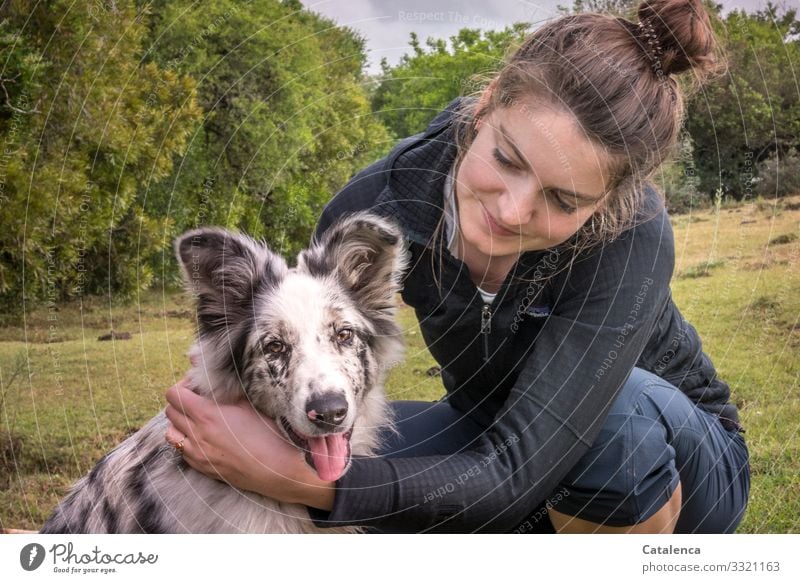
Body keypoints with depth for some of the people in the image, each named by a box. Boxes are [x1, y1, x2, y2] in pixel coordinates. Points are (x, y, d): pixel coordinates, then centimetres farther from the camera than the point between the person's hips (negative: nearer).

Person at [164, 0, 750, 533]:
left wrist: (298, 480, -50)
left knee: (620, 406, -36)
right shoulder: (377, 206, -24)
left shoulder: (630, 235, -34)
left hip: (669, 452, -3)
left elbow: (516, 476, -40)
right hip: (501, 435, 3)